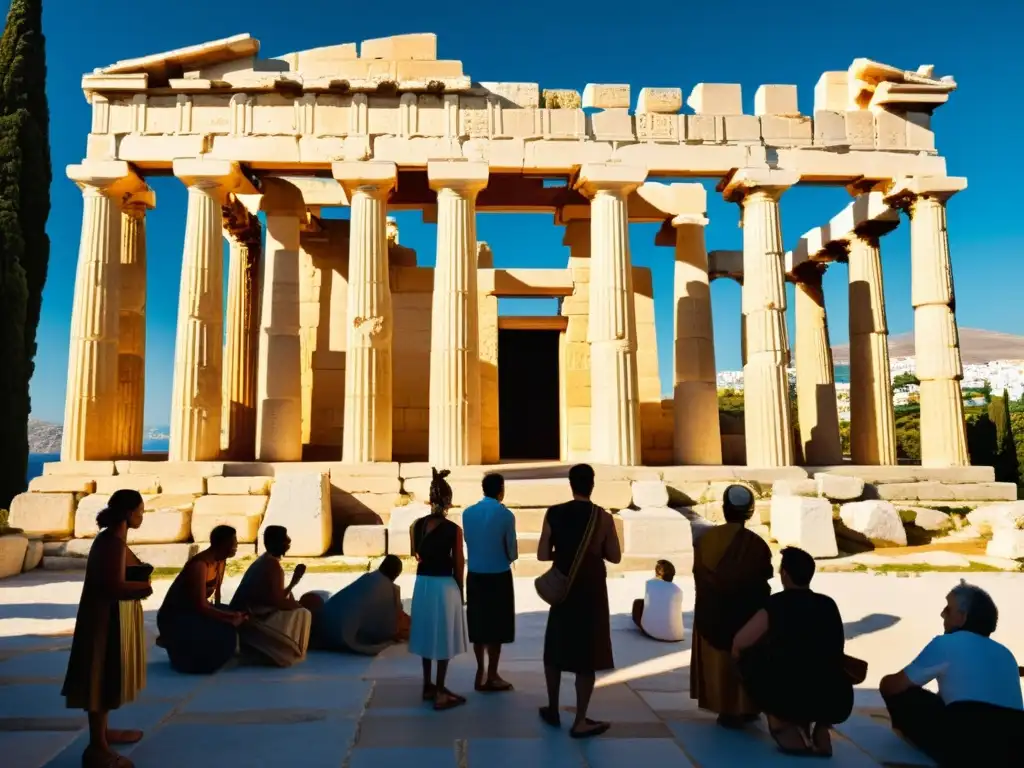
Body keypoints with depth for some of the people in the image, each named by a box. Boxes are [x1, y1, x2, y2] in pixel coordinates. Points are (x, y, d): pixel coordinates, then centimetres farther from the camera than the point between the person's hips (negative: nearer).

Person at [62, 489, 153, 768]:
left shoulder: (111, 539, 11)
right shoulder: (114, 543, -21)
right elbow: (116, 587, -26)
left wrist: (139, 581, 2)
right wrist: (144, 586, -11)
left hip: (110, 616, 10)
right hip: (108, 618, -10)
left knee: (107, 677, 20)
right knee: (103, 678, -2)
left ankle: (102, 732, 34)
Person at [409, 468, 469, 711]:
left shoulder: (418, 525, -2)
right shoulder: (454, 529, -14)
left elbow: (417, 554, 10)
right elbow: (458, 565, -7)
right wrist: (460, 591, 4)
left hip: (422, 584, 5)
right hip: (444, 585, -5)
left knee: (428, 634, 17)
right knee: (443, 638, 4)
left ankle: (428, 686, 29)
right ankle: (440, 694, 10)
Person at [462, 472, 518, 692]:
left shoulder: (468, 513, 0)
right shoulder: (505, 515, -12)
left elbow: (469, 543, 6)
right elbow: (513, 552, -7)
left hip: (474, 574, 4)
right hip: (498, 576, -4)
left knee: (478, 624, 13)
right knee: (496, 626, 5)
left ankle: (480, 672, 23)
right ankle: (492, 676, 12)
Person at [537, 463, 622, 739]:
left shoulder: (553, 514, -7)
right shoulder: (603, 517, -9)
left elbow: (542, 555, -6)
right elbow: (615, 557, -3)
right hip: (591, 591, -2)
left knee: (556, 649, 18)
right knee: (587, 656, 5)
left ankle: (553, 710, 30)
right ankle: (580, 722, 10)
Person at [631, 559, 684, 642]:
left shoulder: (650, 583, 1)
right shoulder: (678, 591, 4)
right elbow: (678, 612, 14)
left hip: (651, 631, -2)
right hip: (674, 635, 2)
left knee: (638, 603, 22)